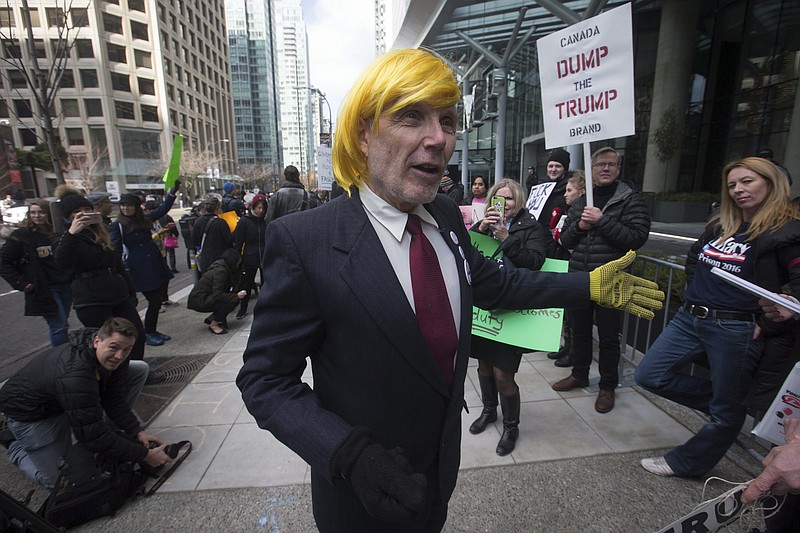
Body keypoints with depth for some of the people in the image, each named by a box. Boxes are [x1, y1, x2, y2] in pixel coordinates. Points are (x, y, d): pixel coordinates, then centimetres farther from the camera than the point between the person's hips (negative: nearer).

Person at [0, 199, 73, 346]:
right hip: (43, 289, -4)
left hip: (66, 286, 4)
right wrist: (20, 283, -10)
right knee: (58, 327, -6)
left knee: (62, 325, 13)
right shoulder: (21, 236, -5)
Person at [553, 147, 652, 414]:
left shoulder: (631, 200, -4)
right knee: (579, 329, 17)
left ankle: (607, 386, 27)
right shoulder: (581, 201, 9)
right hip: (579, 278, 5)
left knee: (608, 336, 8)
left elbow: (637, 238, -16)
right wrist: (579, 226, -11)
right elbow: (565, 240, 9)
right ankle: (579, 374, 37)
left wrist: (602, 220, -21)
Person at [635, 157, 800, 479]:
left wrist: (766, 325, -14)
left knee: (726, 411, 8)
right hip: (689, 320, 6)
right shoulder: (718, 226, 12)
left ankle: (685, 463, 28)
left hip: (736, 330, -6)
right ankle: (722, 402, 25)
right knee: (649, 376, 5)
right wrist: (695, 296, 14)